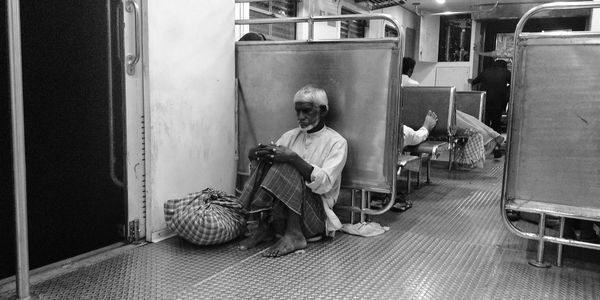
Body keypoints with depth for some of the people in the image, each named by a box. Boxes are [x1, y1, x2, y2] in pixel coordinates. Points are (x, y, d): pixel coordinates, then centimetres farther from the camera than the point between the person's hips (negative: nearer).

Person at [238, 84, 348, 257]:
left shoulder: (337, 142, -3)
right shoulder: (291, 136, 14)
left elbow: (324, 184, -18)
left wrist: (293, 157, -27)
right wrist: (256, 155, -16)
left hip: (316, 212, -4)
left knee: (288, 167, -26)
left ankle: (293, 235, -28)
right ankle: (267, 225, -18)